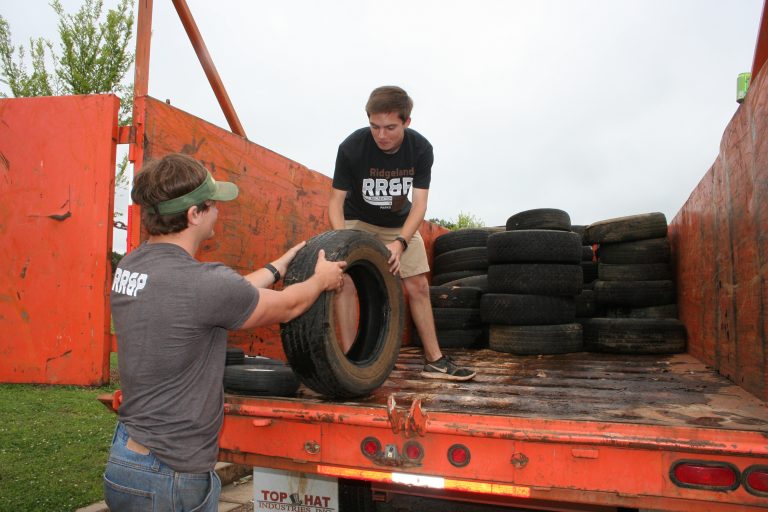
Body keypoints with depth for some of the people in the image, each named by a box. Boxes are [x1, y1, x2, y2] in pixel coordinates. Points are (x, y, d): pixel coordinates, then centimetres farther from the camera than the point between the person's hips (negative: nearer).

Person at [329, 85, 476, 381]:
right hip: (358, 221, -2)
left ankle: (434, 360, 11)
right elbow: (336, 200, -22)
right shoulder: (351, 148, -26)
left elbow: (419, 203, -20)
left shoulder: (421, 149, -20)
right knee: (346, 280, -21)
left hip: (400, 224, 2)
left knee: (418, 287, 0)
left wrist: (400, 242, -35)